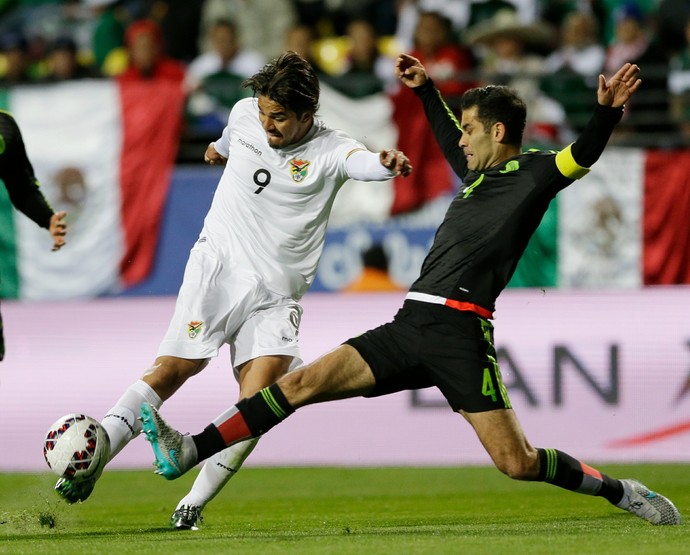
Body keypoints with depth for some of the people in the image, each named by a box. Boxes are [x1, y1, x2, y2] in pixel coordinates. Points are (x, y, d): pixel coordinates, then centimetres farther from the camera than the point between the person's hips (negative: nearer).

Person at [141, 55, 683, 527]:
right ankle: (188, 452, -3)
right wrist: (425, 89, 49)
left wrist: (606, 112, -34)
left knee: (517, 462, -12)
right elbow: (449, 140, 44)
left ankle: (622, 492, 9)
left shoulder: (531, 172, 0)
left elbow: (581, 158, -18)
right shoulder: (478, 173, 22)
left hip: (460, 333, -7)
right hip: (411, 324, 8)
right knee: (303, 382, -1)